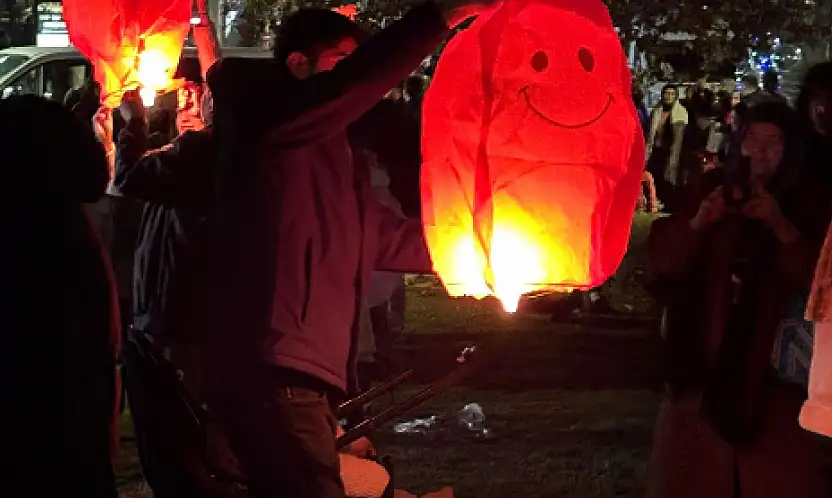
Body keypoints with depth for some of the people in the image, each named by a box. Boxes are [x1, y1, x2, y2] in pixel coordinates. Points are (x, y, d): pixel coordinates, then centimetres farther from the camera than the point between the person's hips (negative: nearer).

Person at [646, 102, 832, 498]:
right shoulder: (711, 187, 4)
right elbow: (662, 260, 0)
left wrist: (781, 226, -23)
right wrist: (697, 223, -18)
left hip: (774, 361, -1)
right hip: (704, 352, 2)